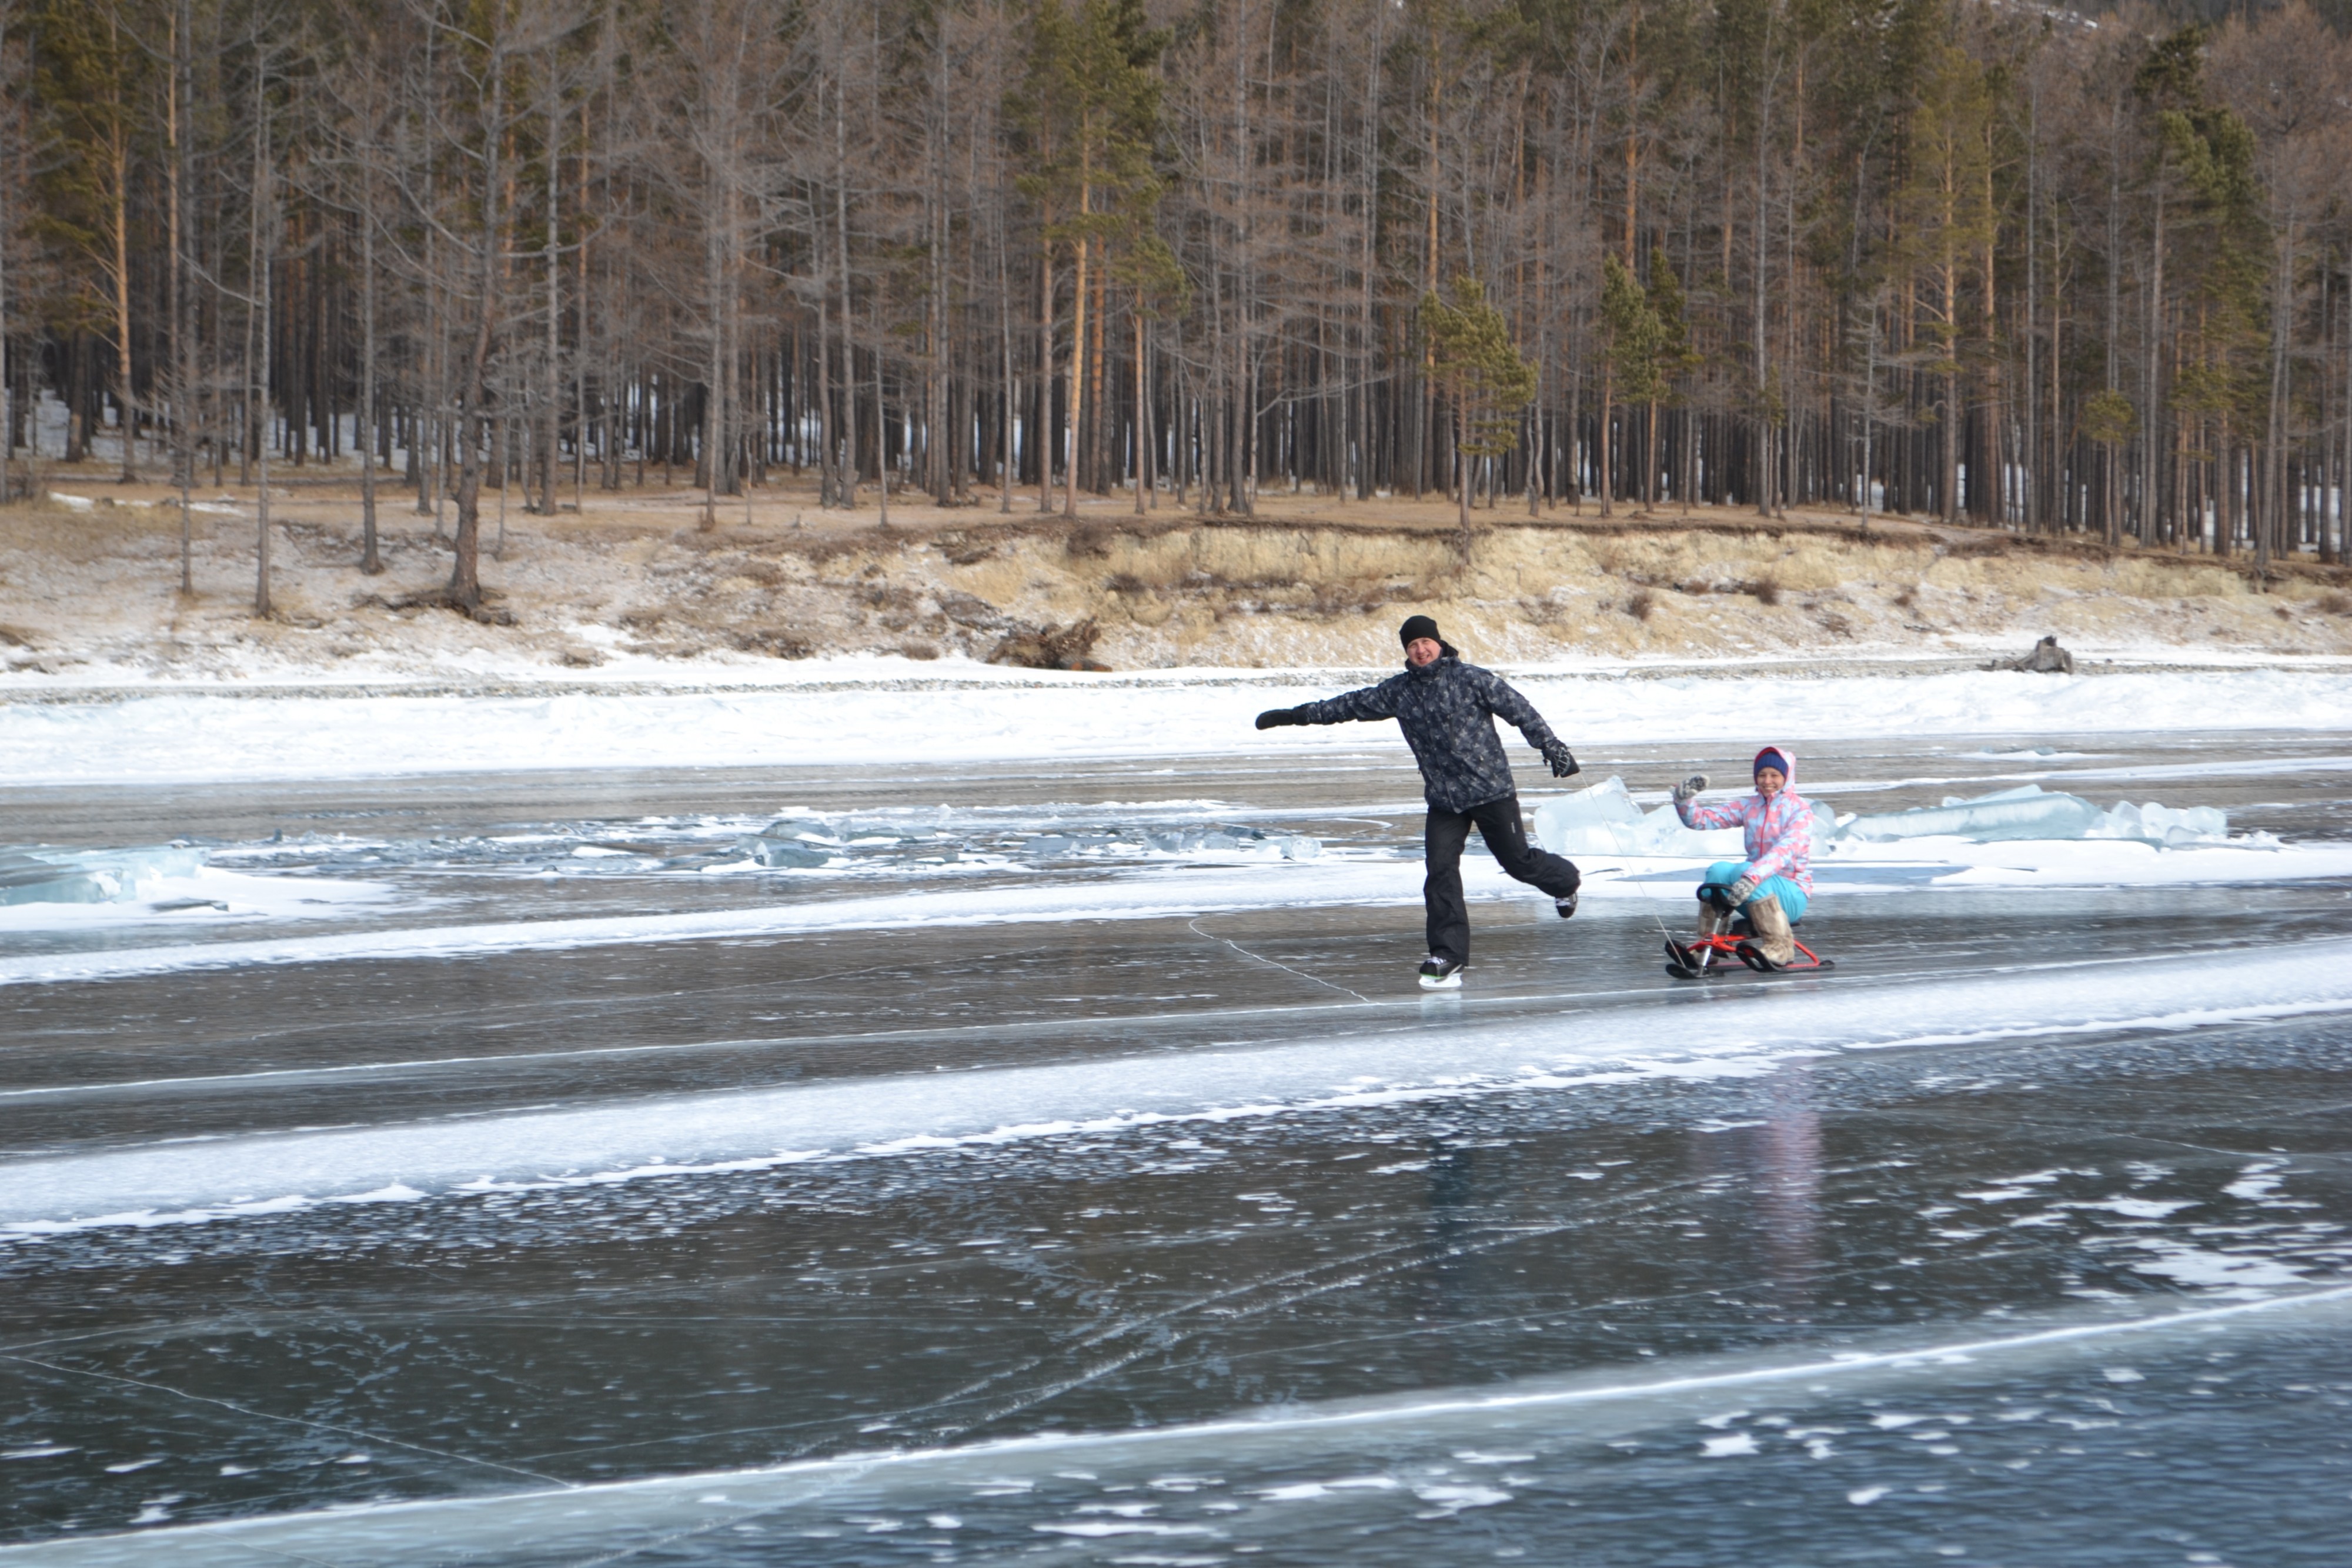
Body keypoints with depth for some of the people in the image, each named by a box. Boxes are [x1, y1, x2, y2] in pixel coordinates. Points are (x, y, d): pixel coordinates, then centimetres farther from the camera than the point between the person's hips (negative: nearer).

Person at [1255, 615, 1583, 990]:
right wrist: (1294, 716, 16)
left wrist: (1554, 749, -13)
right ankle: (1448, 955, -4)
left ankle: (1564, 881, 39)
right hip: (1443, 799, 4)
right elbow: (1351, 705, 14)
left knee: (1518, 861, 5)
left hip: (1491, 790, -4)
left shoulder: (1471, 679, -8)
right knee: (1441, 872, -7)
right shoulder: (1397, 692, 5)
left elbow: (1520, 710, -7)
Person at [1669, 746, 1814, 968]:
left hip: (1792, 895, -5)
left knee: (1743, 871, -32)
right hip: (1759, 893, 5)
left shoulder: (1799, 809, -7)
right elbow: (1701, 819, 4)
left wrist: (1751, 878, -40)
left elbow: (1786, 850, -25)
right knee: (1719, 870, -23)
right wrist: (1683, 799, -18)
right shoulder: (1748, 806, 10)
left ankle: (1780, 946, -25)